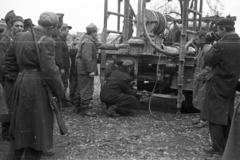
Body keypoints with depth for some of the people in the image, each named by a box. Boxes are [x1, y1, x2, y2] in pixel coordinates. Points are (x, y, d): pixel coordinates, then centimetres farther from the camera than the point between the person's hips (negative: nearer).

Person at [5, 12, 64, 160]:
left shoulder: (20, 37, 9)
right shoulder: (46, 41, -15)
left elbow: (9, 60, 16)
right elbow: (49, 70, -19)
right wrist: (59, 91, -10)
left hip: (21, 84, 8)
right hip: (38, 86, -8)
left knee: (21, 125, 21)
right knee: (37, 126, 6)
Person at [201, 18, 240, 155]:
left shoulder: (221, 45, -22)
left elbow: (208, 61, -12)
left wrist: (213, 47, -3)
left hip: (217, 85, -7)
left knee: (215, 117, 3)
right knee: (228, 116, 17)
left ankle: (218, 147, 7)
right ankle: (227, 146, 27)